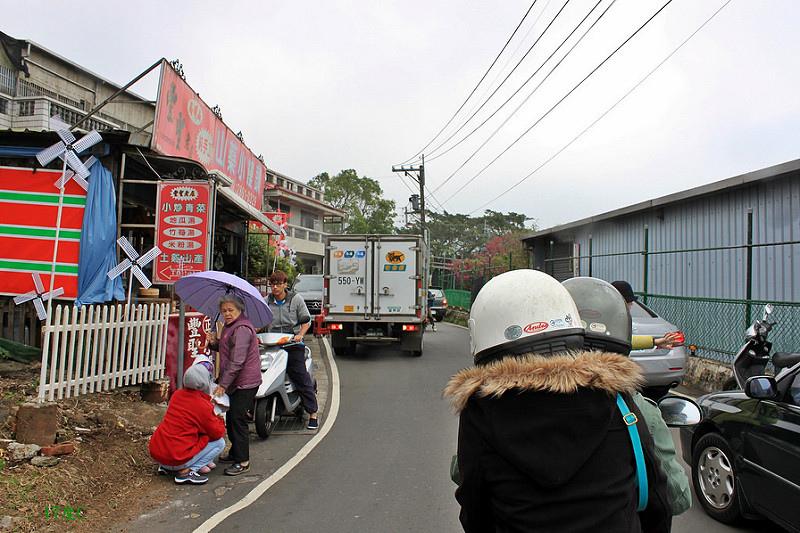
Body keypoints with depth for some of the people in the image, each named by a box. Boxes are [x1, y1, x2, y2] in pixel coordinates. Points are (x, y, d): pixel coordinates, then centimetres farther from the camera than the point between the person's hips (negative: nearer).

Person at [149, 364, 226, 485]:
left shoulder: (177, 394, 4)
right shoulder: (203, 407, -16)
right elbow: (218, 433, -4)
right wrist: (219, 420, 15)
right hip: (176, 457, -8)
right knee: (220, 442, 4)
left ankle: (164, 466, 17)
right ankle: (186, 471, -6)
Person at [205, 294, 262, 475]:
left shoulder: (242, 329, -19)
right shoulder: (229, 327, 14)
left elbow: (237, 361, -24)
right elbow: (226, 350, 23)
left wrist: (223, 384, -23)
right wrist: (214, 342, 2)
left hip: (244, 384, -10)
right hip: (234, 383, 10)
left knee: (237, 419, -9)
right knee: (230, 418, 18)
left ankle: (243, 462, -2)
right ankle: (235, 453, 33)